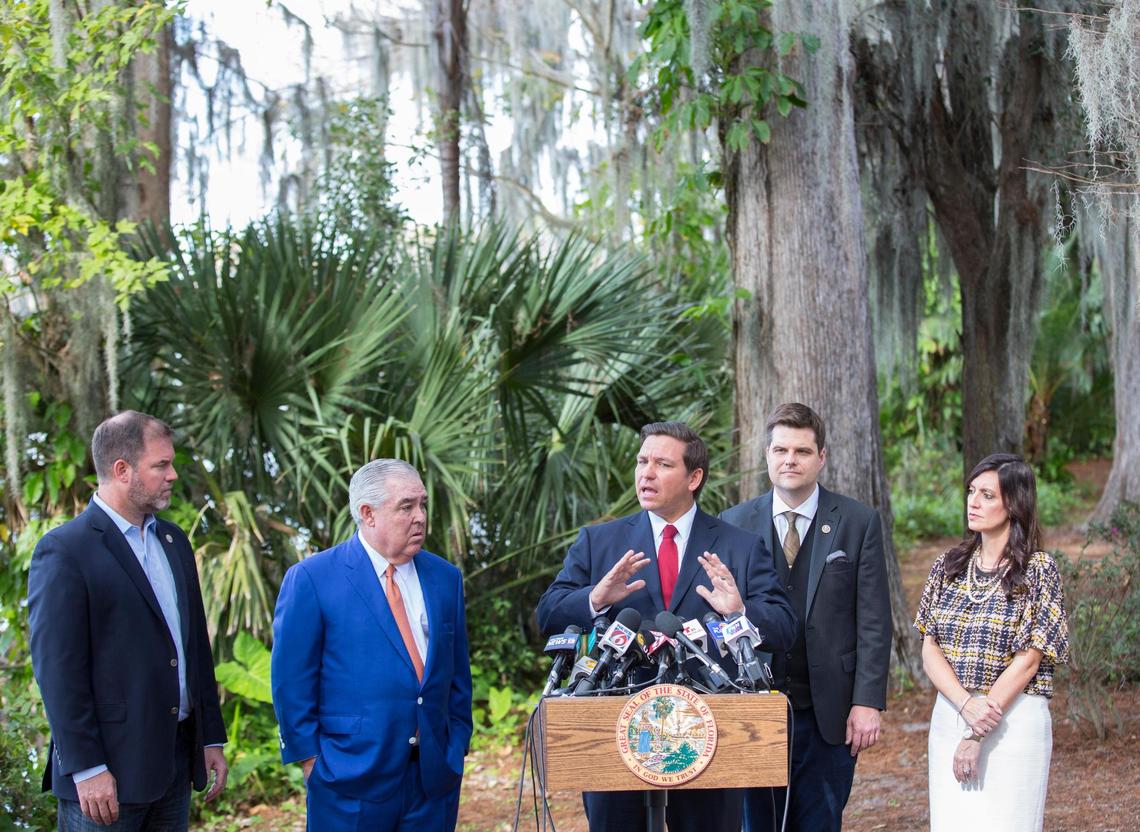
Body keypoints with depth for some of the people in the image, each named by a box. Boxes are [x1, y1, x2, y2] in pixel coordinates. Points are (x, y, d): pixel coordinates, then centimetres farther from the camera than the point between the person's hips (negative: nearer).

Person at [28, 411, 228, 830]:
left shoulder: (173, 541, 14)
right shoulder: (64, 551, -10)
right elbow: (58, 669, -14)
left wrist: (211, 737, 15)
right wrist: (86, 769, -17)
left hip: (176, 761, 7)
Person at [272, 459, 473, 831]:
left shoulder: (445, 577, 9)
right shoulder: (311, 579, -5)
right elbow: (291, 682, -5)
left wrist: (457, 745, 9)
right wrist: (310, 758, -7)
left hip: (435, 775, 4)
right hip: (352, 773, -4)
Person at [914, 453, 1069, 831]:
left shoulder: (1038, 570, -5)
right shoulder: (948, 566, 8)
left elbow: (1028, 661, -10)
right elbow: (929, 651, 3)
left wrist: (977, 736, -13)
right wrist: (967, 705, -15)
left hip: (1014, 720, -4)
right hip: (949, 714, 4)